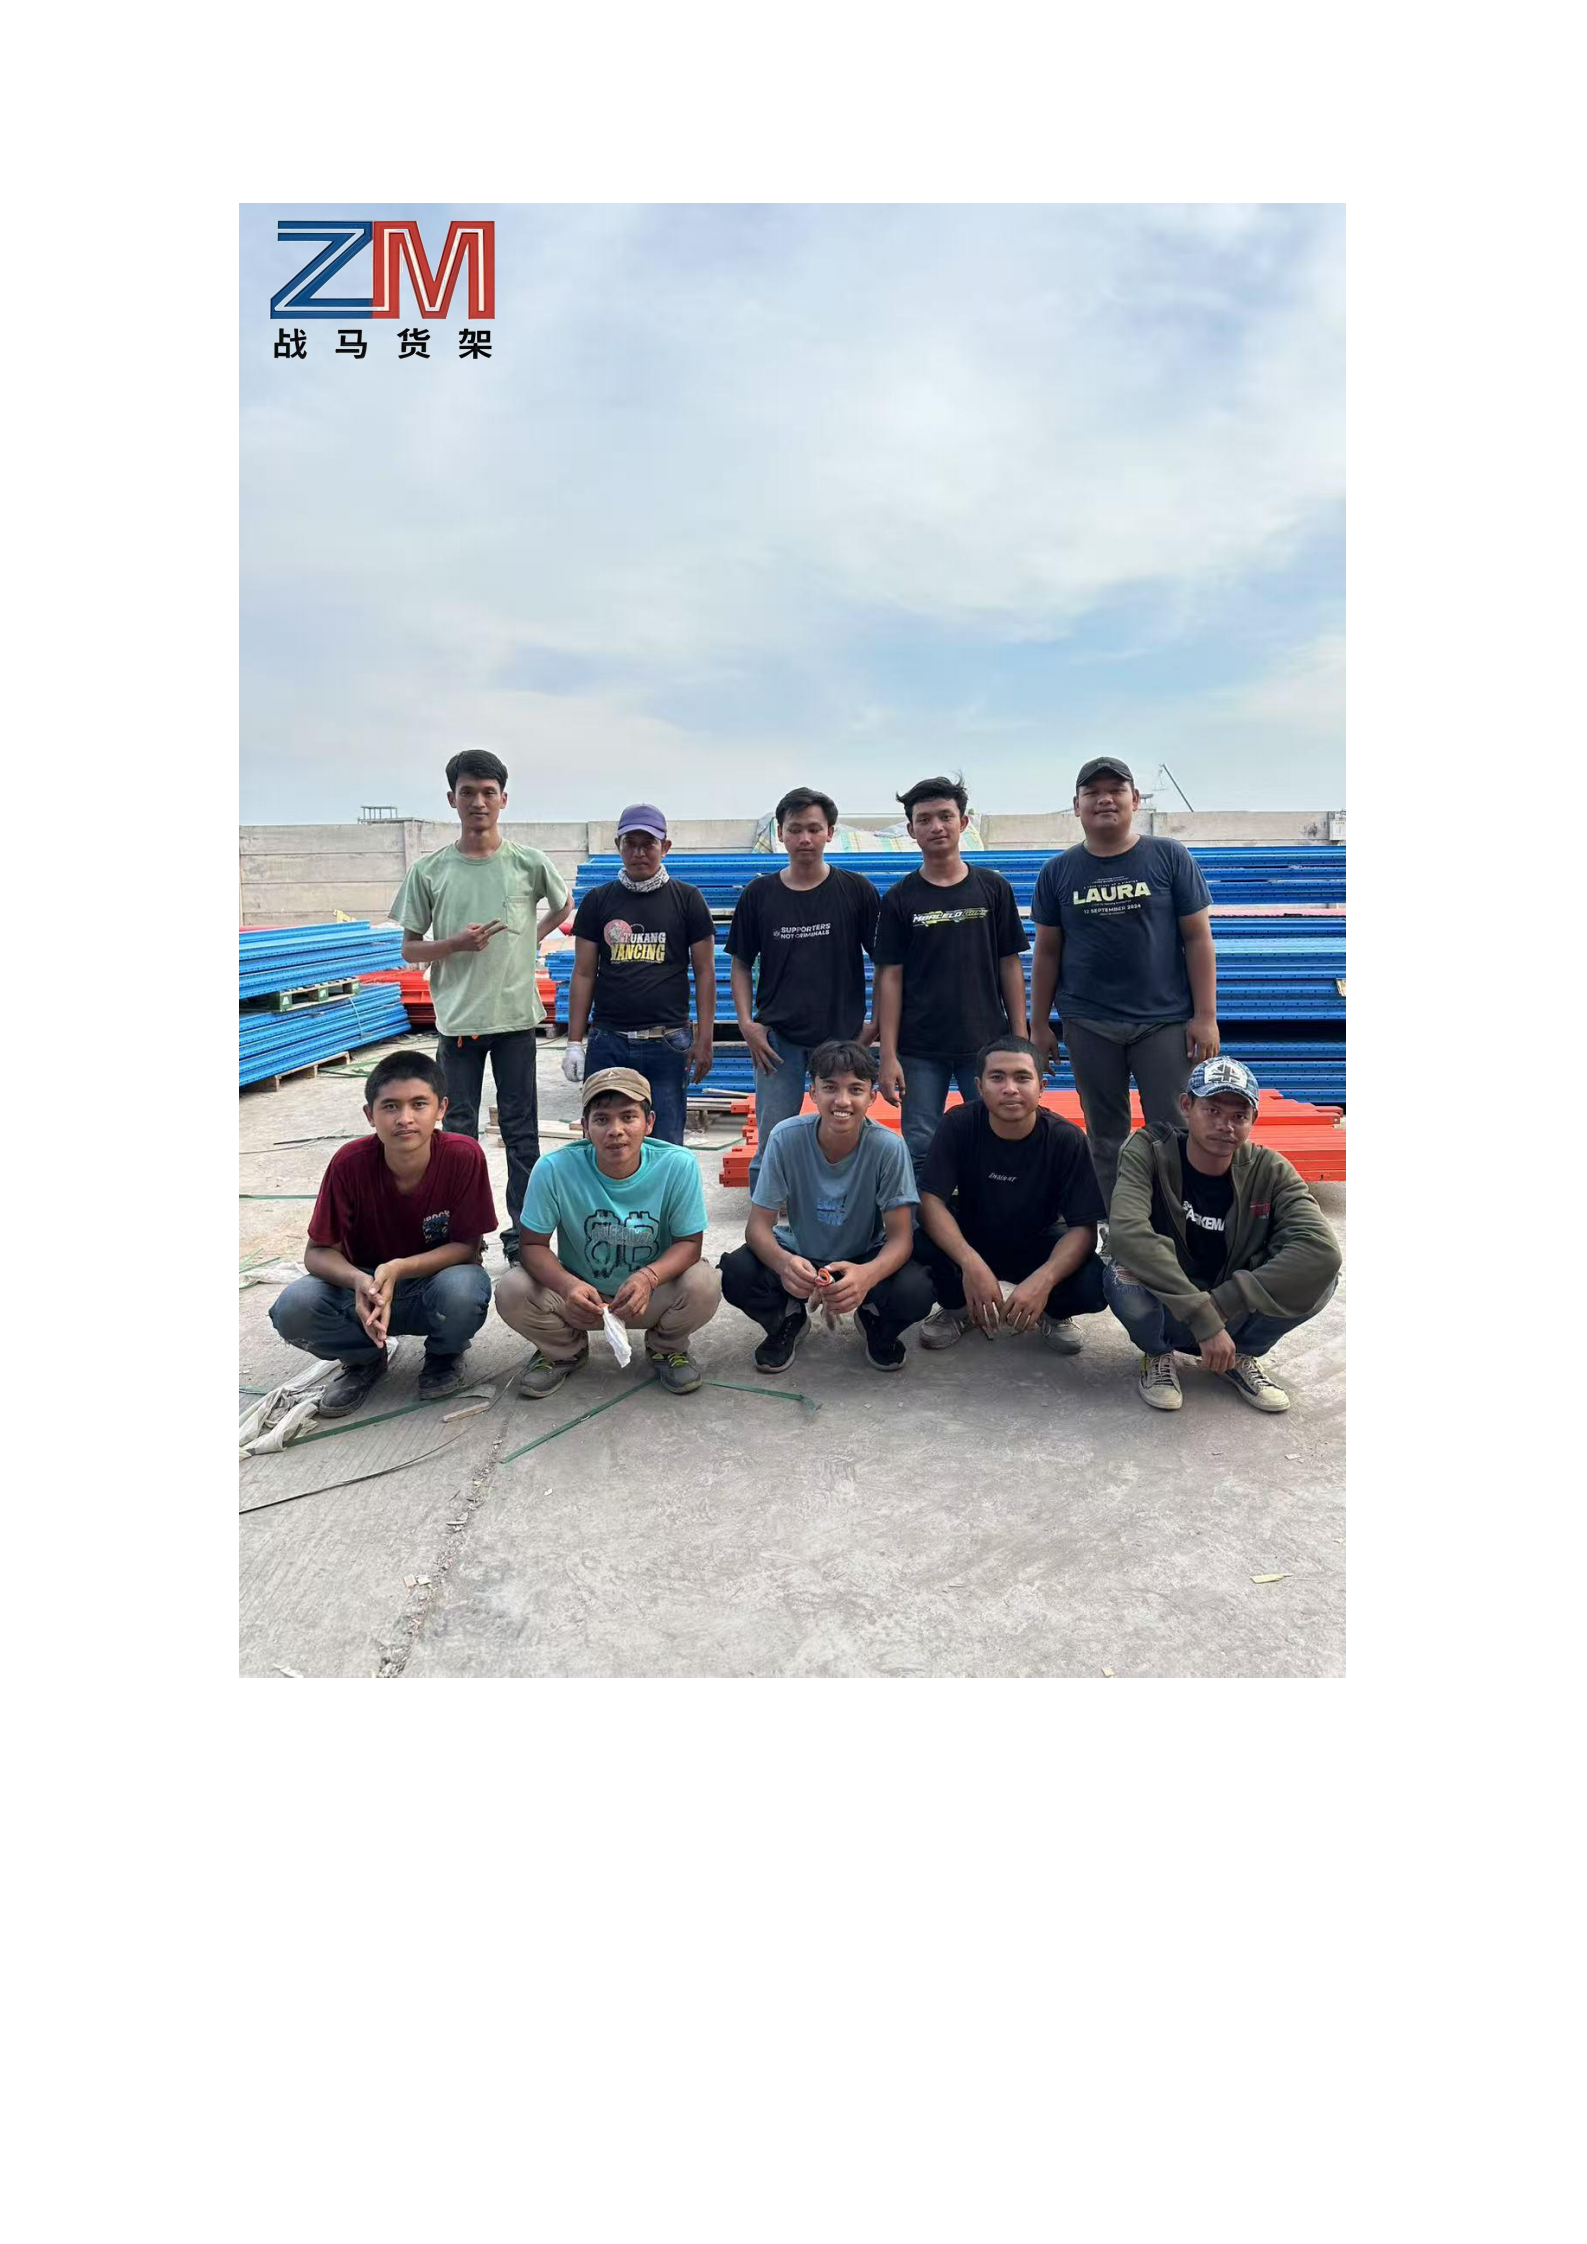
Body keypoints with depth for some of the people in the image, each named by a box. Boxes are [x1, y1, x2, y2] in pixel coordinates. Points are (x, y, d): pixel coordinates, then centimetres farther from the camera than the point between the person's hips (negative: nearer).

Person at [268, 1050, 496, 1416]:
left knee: (464, 1289, -37)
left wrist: (398, 1269, -33)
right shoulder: (349, 1163, -19)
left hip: (436, 1281, -1)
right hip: (366, 1288, 2)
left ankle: (445, 1354, 2)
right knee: (292, 1309, -27)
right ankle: (366, 1358, 7)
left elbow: (468, 1246, -17)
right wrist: (358, 1281, -36)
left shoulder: (464, 1155, -23)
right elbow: (318, 1251, -13)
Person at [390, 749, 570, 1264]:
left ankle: (522, 1235, 17)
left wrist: (528, 941, 8)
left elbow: (562, 907, 20)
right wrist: (457, 944, -14)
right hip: (457, 1019, 0)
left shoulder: (530, 864, 0)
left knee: (521, 1129, 6)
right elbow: (410, 949, 3)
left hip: (516, 1015, 0)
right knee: (459, 1131, 8)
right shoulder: (429, 870, 0)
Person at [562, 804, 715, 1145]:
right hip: (607, 1042, 2)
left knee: (666, 1145, 2)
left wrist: (705, 1039, -3)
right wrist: (574, 1042, 2)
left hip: (667, 1043, -1)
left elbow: (705, 973, 4)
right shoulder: (598, 901, 9)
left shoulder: (686, 899, 5)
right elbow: (583, 975, 8)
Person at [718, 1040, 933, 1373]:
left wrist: (868, 1273, -46)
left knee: (915, 1292, -31)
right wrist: (783, 1262, -45)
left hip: (864, 1257, -1)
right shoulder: (787, 1137, -22)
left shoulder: (888, 1147, -24)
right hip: (800, 1254, 1)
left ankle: (876, 1324, 8)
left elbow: (900, 1237, -22)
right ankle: (789, 1319, 8)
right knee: (734, 1273, -28)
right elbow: (757, 1225, -20)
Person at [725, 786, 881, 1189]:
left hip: (843, 1036, 0)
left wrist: (878, 1024, -2)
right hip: (777, 1039, 1)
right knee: (770, 1149, 3)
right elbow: (741, 963, 10)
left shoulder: (856, 890, 0)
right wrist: (746, 1023, -1)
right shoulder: (759, 894, 4)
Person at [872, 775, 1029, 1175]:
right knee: (919, 1152, 3)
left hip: (987, 1042, 1)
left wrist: (1021, 1039, 0)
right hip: (920, 1050, 0)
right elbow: (890, 977, 1)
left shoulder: (993, 888, 4)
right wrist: (888, 1055, -5)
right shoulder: (899, 898, 2)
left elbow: (1009, 966, 6)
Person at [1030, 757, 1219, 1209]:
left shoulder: (1170, 857, 0)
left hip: (1165, 1021, -2)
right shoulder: (1058, 871, 5)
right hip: (1088, 1025, 2)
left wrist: (1205, 1016, -6)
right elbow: (1046, 952, 8)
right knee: (1105, 1136, 10)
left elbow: (1198, 938, -1)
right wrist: (1039, 1025, 6)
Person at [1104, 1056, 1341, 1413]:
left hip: (1236, 1317, 2)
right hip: (1168, 1314, -2)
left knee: (1318, 1275, -24)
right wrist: (1203, 1318, -39)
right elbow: (1127, 1232, -36)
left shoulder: (1269, 1170, -12)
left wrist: (1222, 1304, -34)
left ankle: (1241, 1355, 5)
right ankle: (1157, 1354, 0)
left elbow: (1322, 1249, -28)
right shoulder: (1149, 1153, -18)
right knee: (1123, 1279, -35)